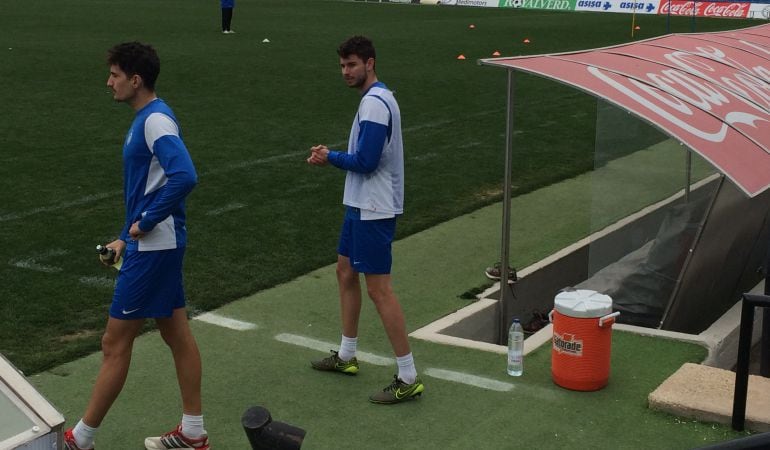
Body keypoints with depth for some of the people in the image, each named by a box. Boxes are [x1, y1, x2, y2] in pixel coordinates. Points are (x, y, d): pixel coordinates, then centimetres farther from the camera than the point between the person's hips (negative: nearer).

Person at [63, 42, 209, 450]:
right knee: (176, 333, 14)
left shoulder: (156, 120, -18)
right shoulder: (144, 119, 13)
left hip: (153, 248, -10)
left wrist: (145, 223, -22)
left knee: (115, 342, 0)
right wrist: (126, 237, 18)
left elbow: (184, 176, -32)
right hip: (150, 245, 10)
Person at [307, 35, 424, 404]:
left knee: (378, 289, -8)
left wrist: (330, 158, -7)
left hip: (373, 209, -11)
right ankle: (346, 356, 34)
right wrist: (331, 155, 4)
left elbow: (365, 162, -23)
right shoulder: (377, 98, 13)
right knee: (346, 272, 20)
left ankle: (408, 379, -2)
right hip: (362, 204, 11)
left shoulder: (374, 103, -19)